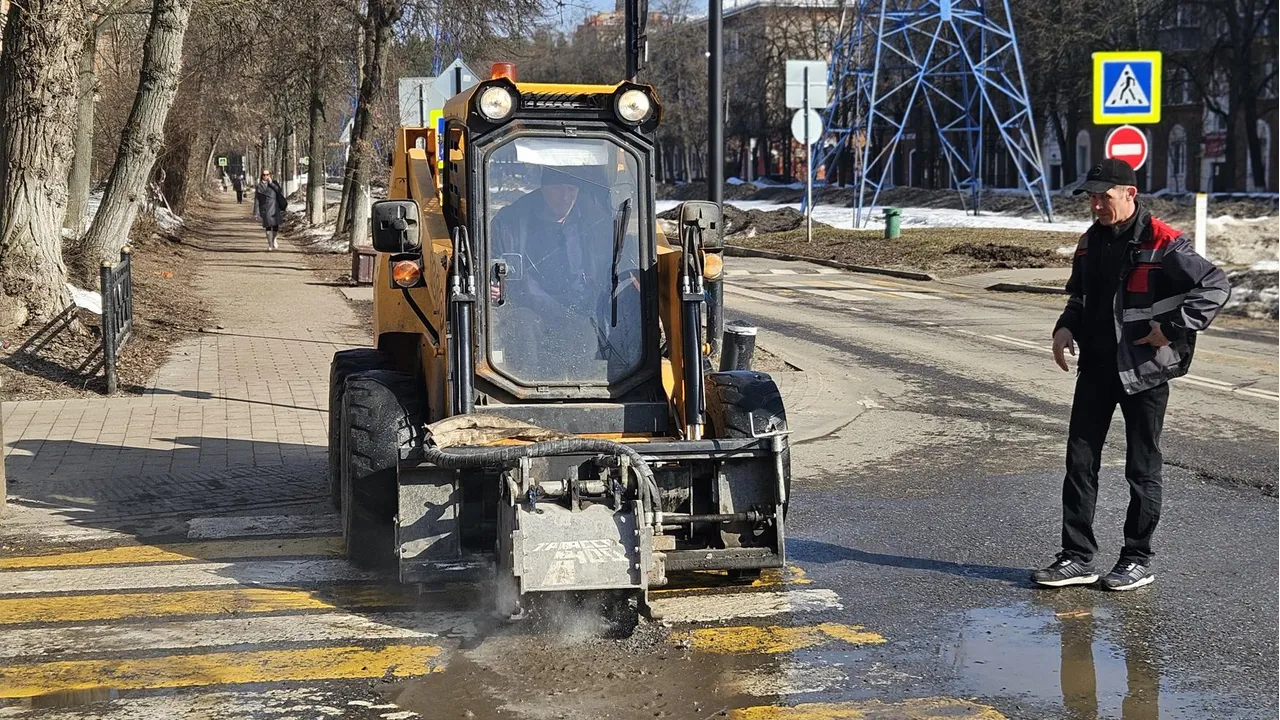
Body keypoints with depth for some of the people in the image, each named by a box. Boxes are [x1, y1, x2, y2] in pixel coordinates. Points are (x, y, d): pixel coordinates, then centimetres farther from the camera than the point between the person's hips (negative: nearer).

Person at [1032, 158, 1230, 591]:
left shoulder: (1162, 245, -14)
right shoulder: (1091, 243, 8)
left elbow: (1215, 287, -13)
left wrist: (1171, 329, -17)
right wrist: (1066, 327, 3)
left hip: (1144, 372, -6)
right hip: (1096, 367, 7)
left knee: (1142, 469, 5)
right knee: (1080, 462, 5)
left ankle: (1138, 560, 17)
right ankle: (1077, 558, 12)